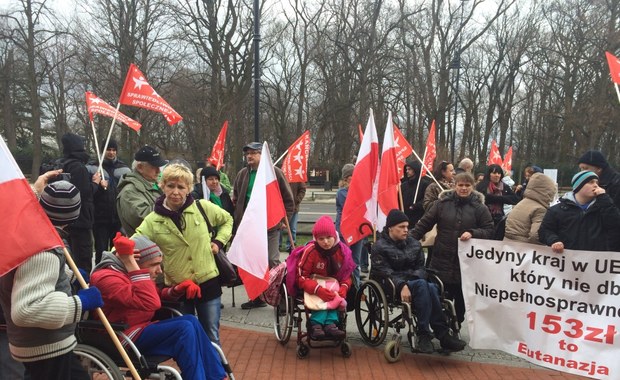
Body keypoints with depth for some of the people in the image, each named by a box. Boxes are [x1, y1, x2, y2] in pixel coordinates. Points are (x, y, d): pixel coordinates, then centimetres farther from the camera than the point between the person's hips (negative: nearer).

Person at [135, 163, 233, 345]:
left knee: (211, 337, 14)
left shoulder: (203, 207, -5)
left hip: (208, 283, 0)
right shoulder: (153, 220, -6)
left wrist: (219, 241, -1)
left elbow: (227, 220, 11)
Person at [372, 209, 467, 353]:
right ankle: (442, 334, -33)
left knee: (432, 288, -31)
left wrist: (413, 280, -9)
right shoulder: (379, 247, -1)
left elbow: (421, 267, 15)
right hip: (392, 287, -5)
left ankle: (424, 335, -32)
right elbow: (384, 272, -12)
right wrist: (402, 285, -30)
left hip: (414, 282, 5)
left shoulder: (414, 244, 16)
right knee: (422, 285, -34)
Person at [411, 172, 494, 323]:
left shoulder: (479, 207, 1)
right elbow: (424, 224, 3)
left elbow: (489, 230, 2)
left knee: (461, 297, 12)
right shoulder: (442, 203, 1)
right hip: (442, 260, 0)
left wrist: (472, 233, -15)